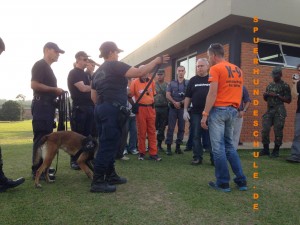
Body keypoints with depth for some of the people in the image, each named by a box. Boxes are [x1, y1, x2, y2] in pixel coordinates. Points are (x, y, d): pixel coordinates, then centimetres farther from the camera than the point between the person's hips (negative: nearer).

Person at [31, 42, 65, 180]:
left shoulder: (47, 67, 23)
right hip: (41, 105, -10)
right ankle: (37, 171, -6)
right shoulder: (40, 65, -7)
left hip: (48, 105, 10)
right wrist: (54, 89, -14)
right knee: (40, 137, -10)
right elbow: (34, 85, -20)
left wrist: (56, 92, 15)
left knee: (46, 137, 12)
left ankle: (42, 166, 20)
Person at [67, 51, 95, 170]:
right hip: (79, 107, -8)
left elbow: (90, 87, 20)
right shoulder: (73, 73, -5)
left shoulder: (85, 74, 20)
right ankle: (74, 160, 6)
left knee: (88, 134, 9)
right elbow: (83, 88, -18)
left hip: (90, 106, 8)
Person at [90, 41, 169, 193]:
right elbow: (139, 73, -15)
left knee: (107, 144, 14)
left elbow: (94, 96, 19)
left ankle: (110, 175, 24)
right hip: (112, 110, -10)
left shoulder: (98, 71, 20)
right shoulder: (115, 65, -6)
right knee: (108, 145, -6)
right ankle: (97, 182, -2)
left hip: (101, 109, 10)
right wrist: (156, 61, -6)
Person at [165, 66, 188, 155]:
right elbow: (168, 95, 2)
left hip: (183, 108, 0)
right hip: (173, 108, 0)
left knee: (181, 128, 4)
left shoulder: (188, 83, 6)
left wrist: (181, 102, -12)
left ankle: (178, 146, 13)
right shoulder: (171, 83, 10)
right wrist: (174, 102, -13)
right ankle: (168, 147, 0)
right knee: (171, 127, -3)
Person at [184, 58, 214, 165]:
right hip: (196, 113, 2)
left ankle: (214, 158, 12)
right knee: (196, 136, 5)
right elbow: (188, 97, 9)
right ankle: (197, 157, 14)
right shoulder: (193, 80, 9)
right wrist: (185, 110, 1)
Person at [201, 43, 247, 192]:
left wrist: (205, 114, -13)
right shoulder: (237, 70, 16)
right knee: (229, 145, 15)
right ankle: (241, 181, 17)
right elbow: (238, 91, 17)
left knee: (218, 147, 0)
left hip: (219, 110, -7)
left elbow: (212, 93, -15)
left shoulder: (215, 69, -7)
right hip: (232, 110, 8)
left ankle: (223, 183, 6)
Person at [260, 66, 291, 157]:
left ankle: (276, 150, 8)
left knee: (278, 131, -4)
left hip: (279, 111, -5)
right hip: (269, 110, 5)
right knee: (265, 129, -1)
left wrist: (277, 95, -13)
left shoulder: (285, 86, -1)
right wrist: (265, 95, 2)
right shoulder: (269, 85, 16)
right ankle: (266, 149, 11)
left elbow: (288, 100, -5)